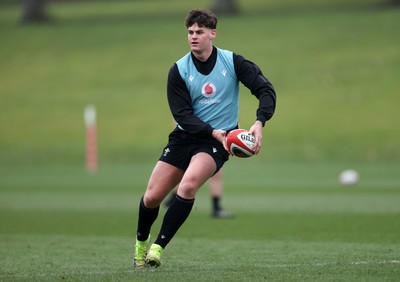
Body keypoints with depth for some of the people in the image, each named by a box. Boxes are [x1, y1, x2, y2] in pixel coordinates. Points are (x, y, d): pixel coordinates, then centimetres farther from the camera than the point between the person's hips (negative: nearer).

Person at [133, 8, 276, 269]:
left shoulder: (233, 62, -7)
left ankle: (158, 247, -21)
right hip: (185, 137, 3)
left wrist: (259, 123, -27)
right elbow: (182, 114, -10)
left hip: (217, 141, -3)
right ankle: (141, 242, 31)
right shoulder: (179, 70, -5)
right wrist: (212, 131, -25)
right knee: (152, 197, -2)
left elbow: (265, 89, -10)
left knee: (188, 185, -30)